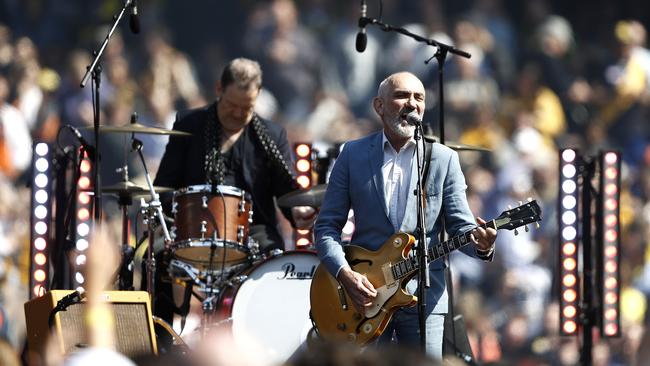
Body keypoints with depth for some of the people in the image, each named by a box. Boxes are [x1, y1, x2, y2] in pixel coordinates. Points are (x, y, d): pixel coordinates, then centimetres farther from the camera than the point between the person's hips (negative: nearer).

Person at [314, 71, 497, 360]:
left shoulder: (444, 159, 5)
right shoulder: (353, 154, 5)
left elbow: (460, 225, 4)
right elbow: (326, 225, 4)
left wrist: (480, 244, -20)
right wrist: (344, 274, -12)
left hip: (424, 296, 0)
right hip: (364, 294, 0)